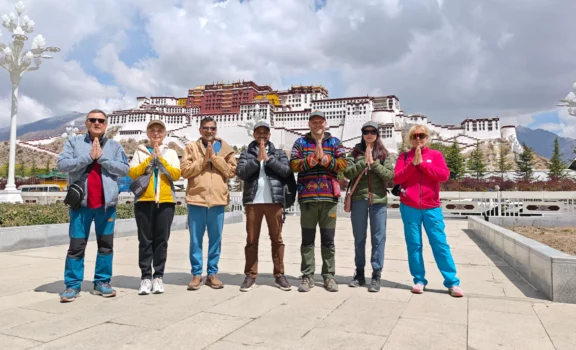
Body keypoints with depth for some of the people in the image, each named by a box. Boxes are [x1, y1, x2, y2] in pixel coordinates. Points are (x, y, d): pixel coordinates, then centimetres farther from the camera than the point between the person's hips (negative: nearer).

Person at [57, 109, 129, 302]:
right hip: (81, 202, -1)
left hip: (106, 203, 2)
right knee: (76, 245, 3)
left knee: (106, 244, 8)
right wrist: (89, 157, -14)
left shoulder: (114, 146, 9)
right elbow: (61, 164, -6)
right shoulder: (74, 142, 6)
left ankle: (102, 282, 19)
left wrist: (102, 157, -12)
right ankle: (72, 285, 14)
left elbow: (124, 169, -3)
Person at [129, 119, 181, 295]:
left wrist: (161, 158, -8)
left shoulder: (171, 153, 12)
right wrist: (150, 158, -8)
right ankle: (146, 277, 8)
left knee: (161, 240, 2)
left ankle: (158, 277, 9)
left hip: (166, 202, 1)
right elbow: (132, 173, -2)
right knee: (145, 240, 1)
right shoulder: (140, 151, 10)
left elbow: (176, 175, -2)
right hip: (144, 201, 0)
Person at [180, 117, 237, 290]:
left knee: (215, 239, 7)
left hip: (218, 199, 1)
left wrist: (214, 157, -8)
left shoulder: (225, 148, 10)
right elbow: (185, 170, -2)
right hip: (196, 198, -1)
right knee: (195, 239, 4)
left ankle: (212, 273, 17)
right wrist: (204, 159, -9)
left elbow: (231, 171, 0)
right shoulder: (191, 147, 8)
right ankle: (196, 274, 14)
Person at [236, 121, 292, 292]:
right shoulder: (247, 154, 11)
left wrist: (268, 159, -8)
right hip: (252, 201, 0)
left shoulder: (278, 153, 12)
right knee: (251, 240, 4)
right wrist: (257, 159, -11)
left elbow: (286, 171, -3)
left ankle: (279, 275, 11)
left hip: (274, 201, 0)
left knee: (277, 239, 4)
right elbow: (241, 173, -4)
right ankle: (250, 275, 11)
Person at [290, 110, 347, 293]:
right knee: (307, 239, 4)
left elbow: (343, 164, 1)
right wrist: (311, 159, -15)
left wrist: (325, 158, -13)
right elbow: (293, 165, 0)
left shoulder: (335, 142, 12)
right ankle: (307, 276, 12)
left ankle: (329, 276, 15)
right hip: (307, 196, 0)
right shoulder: (300, 142, 11)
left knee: (328, 239, 6)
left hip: (329, 196, 0)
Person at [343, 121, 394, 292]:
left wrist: (374, 163, -11)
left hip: (378, 200, 0)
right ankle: (359, 273, 20)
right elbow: (347, 173, -3)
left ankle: (376, 275, 7)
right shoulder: (356, 152, 8)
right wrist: (364, 162, -11)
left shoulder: (384, 153, 8)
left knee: (378, 238, 0)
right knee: (359, 238, 9)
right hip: (359, 199, 1)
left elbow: (390, 175, -2)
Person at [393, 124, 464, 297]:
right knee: (413, 244, 2)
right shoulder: (404, 156, 8)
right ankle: (419, 280, 11)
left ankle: (452, 283, 5)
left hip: (431, 207, 0)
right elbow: (397, 178, -3)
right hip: (409, 207, 1)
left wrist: (422, 163, -10)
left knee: (440, 244, 0)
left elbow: (444, 175, -7)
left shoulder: (435, 155, 8)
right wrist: (413, 164, -13)